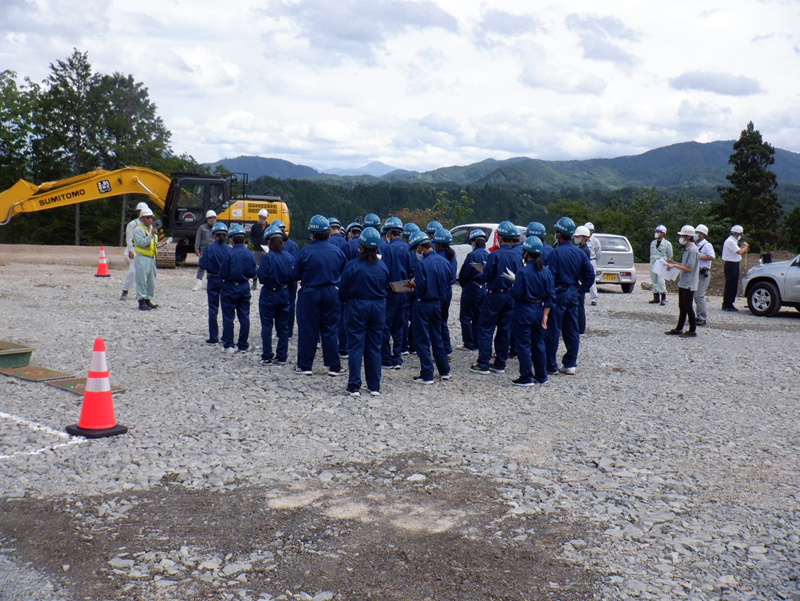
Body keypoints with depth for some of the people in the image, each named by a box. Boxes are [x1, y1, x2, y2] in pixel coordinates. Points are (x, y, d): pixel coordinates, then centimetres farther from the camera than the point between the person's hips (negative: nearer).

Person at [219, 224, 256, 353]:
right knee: (244, 317, 10)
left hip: (230, 288, -4)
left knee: (228, 317, 5)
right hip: (244, 288, 4)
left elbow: (223, 274, -14)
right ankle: (243, 345, 14)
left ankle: (228, 345, 8)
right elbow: (252, 274, 3)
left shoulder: (229, 253, -16)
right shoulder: (249, 254, -3)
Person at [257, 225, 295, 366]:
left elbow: (262, 277, -18)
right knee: (283, 326, 12)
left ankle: (267, 357, 7)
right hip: (284, 293, 4)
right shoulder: (289, 256, -2)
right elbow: (293, 276, 1)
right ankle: (281, 356, 16)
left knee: (266, 327, 5)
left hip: (269, 294, -4)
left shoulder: (267, 257, -16)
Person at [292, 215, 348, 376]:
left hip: (310, 293, -3)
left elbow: (295, 275, -6)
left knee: (307, 329, 6)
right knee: (330, 329, 10)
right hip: (331, 293, 3)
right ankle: (334, 366, 12)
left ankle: (305, 365, 12)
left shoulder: (305, 251, -13)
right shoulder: (337, 251, -3)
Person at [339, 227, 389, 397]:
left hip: (356, 307, -3)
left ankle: (354, 386, 2)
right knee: (374, 347, 10)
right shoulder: (383, 266, -2)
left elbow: (342, 290, -6)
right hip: (378, 307, 3)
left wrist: (345, 301, 14)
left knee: (355, 347, 2)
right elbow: (386, 287, 9)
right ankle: (374, 387, 14)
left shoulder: (352, 266, -13)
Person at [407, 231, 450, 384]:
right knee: (437, 338, 19)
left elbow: (421, 288, -21)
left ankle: (427, 375, 4)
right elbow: (447, 283, 10)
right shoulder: (443, 261, 3)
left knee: (422, 341, 2)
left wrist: (413, 284, -1)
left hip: (423, 305, -7)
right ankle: (444, 371, 25)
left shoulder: (421, 264, -19)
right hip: (437, 303, 7)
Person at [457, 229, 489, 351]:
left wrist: (463, 285, 7)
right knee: (478, 318, 14)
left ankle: (469, 344, 3)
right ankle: (478, 344, 16)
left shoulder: (472, 255, -16)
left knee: (465, 317, 3)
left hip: (472, 289, -7)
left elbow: (464, 274, -11)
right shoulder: (488, 255, 3)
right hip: (484, 289, 7)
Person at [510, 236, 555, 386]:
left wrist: (513, 284, 2)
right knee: (538, 344, 16)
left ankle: (526, 378, 5)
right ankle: (541, 376, 24)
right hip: (539, 310, 6)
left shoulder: (523, 272, -17)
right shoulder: (546, 271, 2)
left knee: (523, 345, 2)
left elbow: (517, 294, -19)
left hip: (524, 312, -6)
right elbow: (550, 296, 2)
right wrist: (545, 315, 4)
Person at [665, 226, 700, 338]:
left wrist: (674, 265, -18)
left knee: (688, 307, -3)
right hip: (683, 283, 10)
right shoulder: (687, 249, 13)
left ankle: (692, 330, 6)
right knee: (682, 307, 14)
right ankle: (679, 328, 20)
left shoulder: (692, 250, -18)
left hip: (689, 284, -10)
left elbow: (689, 268, -22)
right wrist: (674, 263, 11)